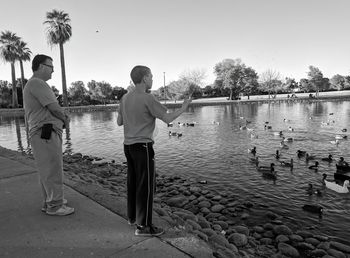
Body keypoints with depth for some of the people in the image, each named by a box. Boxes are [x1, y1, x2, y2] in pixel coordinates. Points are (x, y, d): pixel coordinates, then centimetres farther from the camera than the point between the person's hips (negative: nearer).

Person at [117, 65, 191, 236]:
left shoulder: (125, 98, 9)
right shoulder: (147, 98, -13)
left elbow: (119, 122, 16)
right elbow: (167, 118, -14)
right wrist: (183, 108, 1)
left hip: (128, 145, 8)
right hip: (143, 146, -8)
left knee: (133, 182, 18)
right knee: (146, 185, 0)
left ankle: (132, 216, 33)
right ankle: (143, 226, 7)